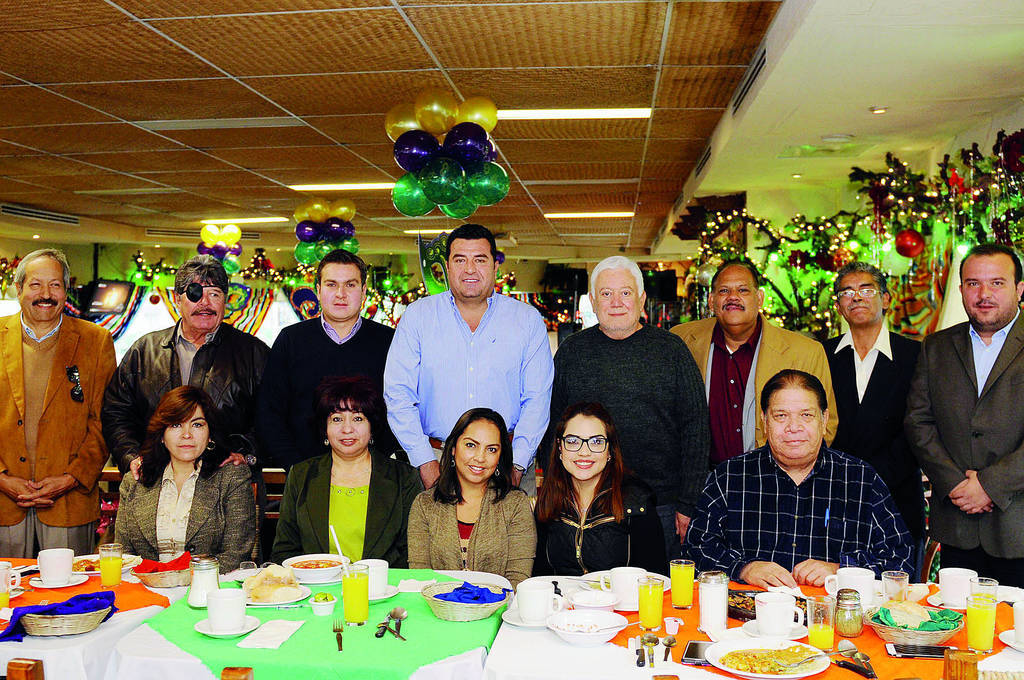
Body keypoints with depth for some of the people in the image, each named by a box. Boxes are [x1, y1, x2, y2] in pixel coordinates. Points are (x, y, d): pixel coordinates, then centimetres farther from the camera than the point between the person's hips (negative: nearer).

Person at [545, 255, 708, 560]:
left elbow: (696, 427, 2)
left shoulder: (671, 349, 4)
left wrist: (688, 505, -3)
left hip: (660, 509, 0)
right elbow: (551, 426, 9)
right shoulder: (571, 351, 6)